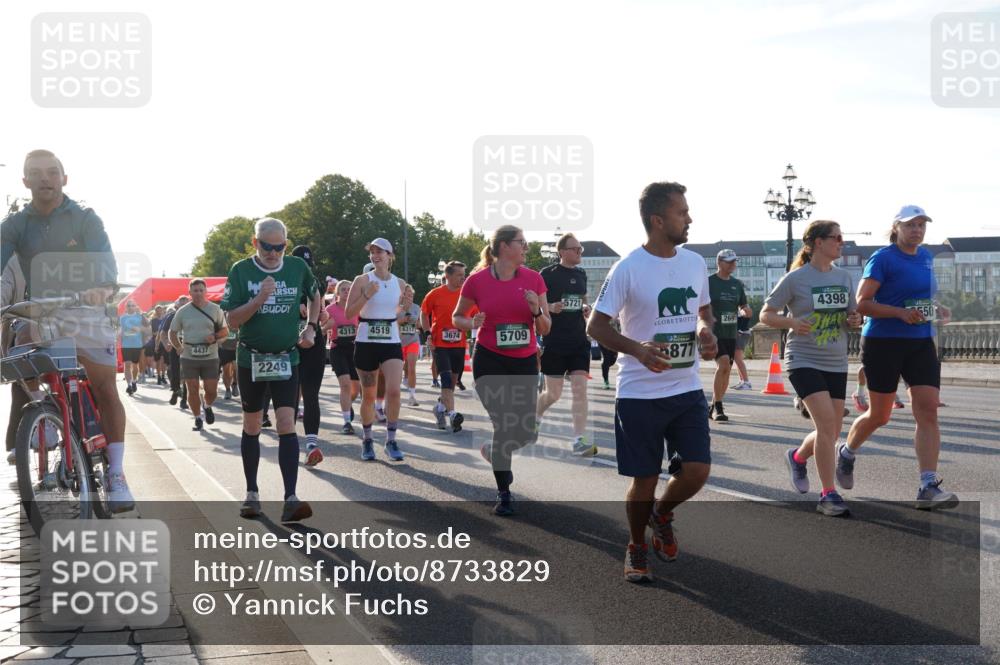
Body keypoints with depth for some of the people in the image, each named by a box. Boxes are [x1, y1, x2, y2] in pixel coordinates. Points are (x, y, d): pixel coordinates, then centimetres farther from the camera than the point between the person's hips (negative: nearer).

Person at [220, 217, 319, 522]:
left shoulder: (297, 267, -2)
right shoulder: (241, 271, -8)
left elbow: (314, 296, 19)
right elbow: (231, 320, -12)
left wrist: (310, 327, 5)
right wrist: (260, 298, -25)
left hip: (286, 359, 0)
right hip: (251, 359, 0)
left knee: (287, 425, -11)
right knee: (252, 427, 10)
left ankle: (290, 500, -16)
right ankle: (252, 493, 23)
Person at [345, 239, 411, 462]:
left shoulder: (399, 283, 6)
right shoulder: (362, 280, -3)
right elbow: (349, 313, -7)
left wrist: (405, 306, -4)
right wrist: (367, 295, -19)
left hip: (391, 343, 1)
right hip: (366, 343, -1)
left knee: (394, 390, -16)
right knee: (368, 395, 7)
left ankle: (391, 441, -4)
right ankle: (367, 441, 24)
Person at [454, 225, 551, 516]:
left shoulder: (534, 279, 0)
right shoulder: (477, 280, -6)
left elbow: (545, 329, 5)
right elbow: (457, 316, 8)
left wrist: (536, 310, -15)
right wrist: (472, 323, -13)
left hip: (524, 362, 3)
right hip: (490, 361, -3)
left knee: (526, 432, 3)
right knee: (504, 425, -7)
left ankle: (492, 451, 38)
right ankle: (504, 494, 11)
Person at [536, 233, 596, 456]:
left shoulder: (581, 274, 10)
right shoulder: (548, 274, -6)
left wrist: (586, 308, 3)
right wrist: (551, 307, -22)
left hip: (579, 341, 4)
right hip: (554, 342, -4)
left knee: (580, 388, -6)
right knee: (554, 393, 4)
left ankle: (579, 439, -5)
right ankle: (535, 416, 35)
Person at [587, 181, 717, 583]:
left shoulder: (695, 263, 5)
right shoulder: (628, 269, -13)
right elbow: (595, 326, -11)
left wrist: (706, 331, -4)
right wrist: (637, 350, -27)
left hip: (687, 389, 4)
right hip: (639, 394, -4)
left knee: (697, 471, -5)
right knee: (645, 481, 4)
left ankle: (661, 515, 27)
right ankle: (637, 548, 29)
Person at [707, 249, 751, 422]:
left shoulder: (737, 284, 13)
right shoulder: (709, 282, -3)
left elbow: (743, 307, 18)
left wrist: (745, 311, -4)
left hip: (731, 334, 6)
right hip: (714, 333, -6)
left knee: (726, 371, 6)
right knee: (723, 363, -23)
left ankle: (713, 408, 20)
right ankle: (718, 407, -16)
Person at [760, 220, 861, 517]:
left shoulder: (843, 276, 9)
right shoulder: (795, 278, -7)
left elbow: (852, 312, 18)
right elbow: (766, 313, -2)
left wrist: (855, 319, -6)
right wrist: (791, 322, -22)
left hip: (836, 364, 6)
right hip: (804, 361, -6)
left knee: (831, 431, 6)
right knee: (827, 422, -20)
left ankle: (798, 457, 39)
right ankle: (828, 495, -12)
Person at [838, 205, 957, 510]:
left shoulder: (926, 257, 12)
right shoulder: (883, 258, -10)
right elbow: (862, 302, -14)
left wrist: (935, 309, 7)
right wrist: (901, 312, -24)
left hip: (921, 344, 6)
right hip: (883, 343, -6)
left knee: (928, 411, -7)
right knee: (879, 415, 6)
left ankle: (928, 487, -9)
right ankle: (847, 452, 36)